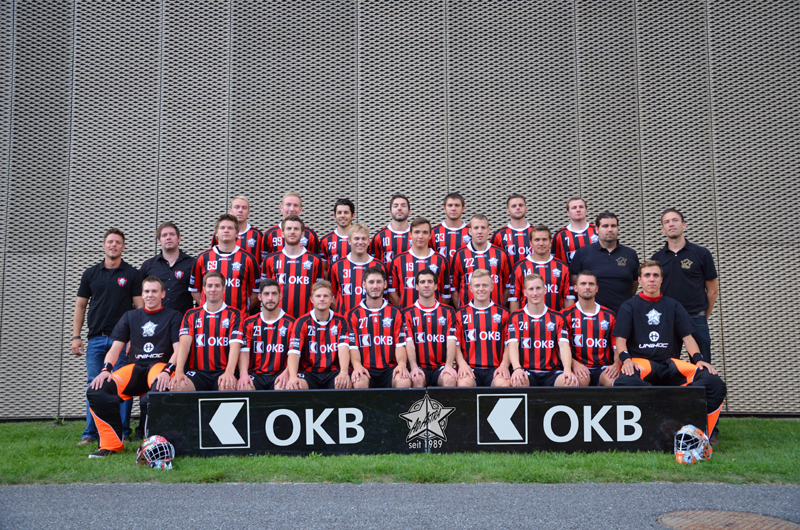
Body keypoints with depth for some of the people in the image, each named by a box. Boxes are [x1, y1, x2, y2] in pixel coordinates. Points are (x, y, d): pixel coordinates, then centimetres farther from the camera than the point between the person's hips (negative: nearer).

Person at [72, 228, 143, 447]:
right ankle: (91, 433, 9)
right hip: (96, 338, 2)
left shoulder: (132, 274, 4)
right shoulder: (90, 273, 11)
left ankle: (123, 432, 6)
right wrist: (76, 336, 5)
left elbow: (140, 306, 0)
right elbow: (80, 306, 13)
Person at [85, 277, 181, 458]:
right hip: (136, 368, 4)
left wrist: (167, 371, -19)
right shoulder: (130, 317, 20)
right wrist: (106, 369, -6)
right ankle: (111, 443, -15)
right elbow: (116, 347, 13)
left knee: (160, 389, -41)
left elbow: (178, 349, -1)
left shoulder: (173, 317, 10)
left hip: (161, 364, -4)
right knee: (96, 390, -22)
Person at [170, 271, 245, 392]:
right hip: (197, 372, 2)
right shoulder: (191, 315, 15)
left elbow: (235, 345, -6)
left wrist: (229, 372, -24)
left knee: (228, 386, -36)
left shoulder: (234, 314, 8)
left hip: (223, 372, -2)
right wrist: (179, 371, -17)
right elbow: (184, 343, 0)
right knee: (177, 386, -29)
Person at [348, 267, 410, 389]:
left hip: (390, 368, 1)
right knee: (359, 383, -36)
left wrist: (401, 364, -13)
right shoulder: (354, 315, 12)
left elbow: (400, 344, 8)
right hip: (366, 369, -1)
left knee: (404, 381, -33)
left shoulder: (395, 313, 17)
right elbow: (353, 346, 3)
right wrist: (357, 365, -18)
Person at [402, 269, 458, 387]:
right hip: (420, 367, -1)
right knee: (416, 381, -33)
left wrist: (448, 366, -15)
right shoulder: (408, 313, 10)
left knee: (449, 380, -31)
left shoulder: (448, 312, 13)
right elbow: (409, 343, -1)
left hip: (441, 366, 1)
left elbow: (451, 341, 2)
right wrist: (414, 367, -17)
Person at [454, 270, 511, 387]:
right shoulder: (461, 314, 13)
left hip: (495, 369, 1)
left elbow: (509, 343, 11)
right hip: (470, 368, -1)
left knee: (504, 383, -32)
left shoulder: (503, 313, 14)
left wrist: (504, 364, -5)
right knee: (464, 383, -34)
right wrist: (462, 364, -8)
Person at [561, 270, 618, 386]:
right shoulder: (566, 315, 8)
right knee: (582, 379, -38)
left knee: (613, 380, -34)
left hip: (603, 367, 2)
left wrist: (616, 365, -7)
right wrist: (574, 364, -18)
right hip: (580, 368, -2)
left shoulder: (609, 315, 16)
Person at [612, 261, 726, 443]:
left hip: (668, 363, 3)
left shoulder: (673, 306, 21)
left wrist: (698, 359, -5)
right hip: (640, 361, -3)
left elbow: (687, 337, 14)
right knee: (627, 380, -41)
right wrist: (625, 359, -19)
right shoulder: (629, 306, 12)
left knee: (711, 379, -25)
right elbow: (621, 339, 2)